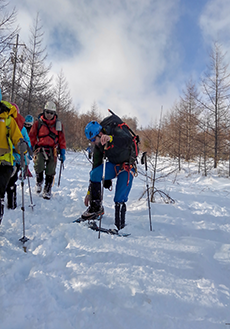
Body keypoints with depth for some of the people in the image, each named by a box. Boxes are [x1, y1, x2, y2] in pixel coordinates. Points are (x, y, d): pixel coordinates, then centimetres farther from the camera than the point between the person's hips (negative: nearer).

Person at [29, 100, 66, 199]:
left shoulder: (58, 124, 10)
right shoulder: (38, 123, 4)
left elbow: (62, 139, 11)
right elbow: (31, 137, 7)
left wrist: (63, 153, 5)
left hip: (52, 151, 2)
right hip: (40, 149, -1)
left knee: (50, 172, 2)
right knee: (39, 166, -24)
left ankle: (47, 191, 18)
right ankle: (39, 182, 7)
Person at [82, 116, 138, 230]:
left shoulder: (116, 133, -22)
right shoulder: (98, 146, -6)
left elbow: (129, 140, -44)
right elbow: (96, 167, -1)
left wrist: (110, 139, -61)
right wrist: (89, 192, 0)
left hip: (127, 167, -5)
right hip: (113, 166, 6)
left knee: (119, 200, -16)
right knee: (94, 174, -21)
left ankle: (120, 227, 0)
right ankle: (96, 207, -7)